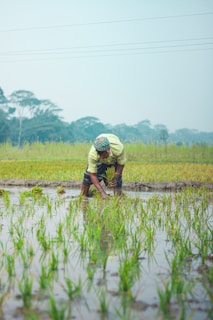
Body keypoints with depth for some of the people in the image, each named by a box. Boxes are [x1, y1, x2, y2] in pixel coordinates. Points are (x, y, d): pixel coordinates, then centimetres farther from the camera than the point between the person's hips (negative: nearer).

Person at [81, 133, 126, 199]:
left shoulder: (118, 148, -45)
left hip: (115, 159, 0)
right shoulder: (92, 154, -44)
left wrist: (115, 179, -33)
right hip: (100, 162, 0)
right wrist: (102, 192, -41)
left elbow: (121, 164, -22)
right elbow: (92, 174, -35)